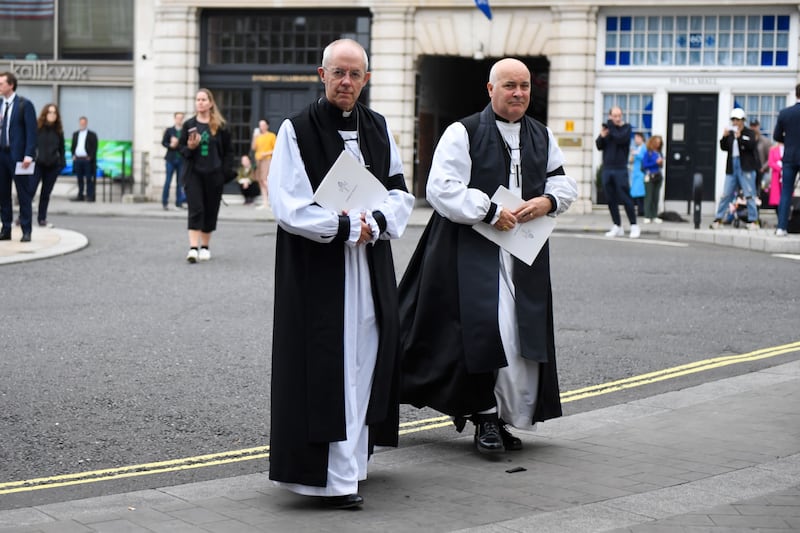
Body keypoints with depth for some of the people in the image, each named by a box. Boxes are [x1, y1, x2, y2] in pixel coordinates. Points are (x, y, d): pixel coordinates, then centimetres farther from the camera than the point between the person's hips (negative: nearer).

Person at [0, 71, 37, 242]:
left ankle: (26, 231, 3)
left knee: (24, 194, 0)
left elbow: (31, 131, -9)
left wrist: (28, 155, -15)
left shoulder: (24, 104, -5)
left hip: (18, 155, -6)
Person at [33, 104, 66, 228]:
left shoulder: (58, 130, 8)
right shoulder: (36, 127, -3)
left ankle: (42, 219, 14)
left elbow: (61, 148, 14)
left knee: (46, 193, 8)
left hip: (52, 166, 3)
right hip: (37, 164, -3)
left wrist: (62, 162, 6)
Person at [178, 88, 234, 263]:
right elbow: (181, 148, 8)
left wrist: (225, 171, -3)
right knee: (195, 210, -10)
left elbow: (228, 150, 5)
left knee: (211, 211, 7)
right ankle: (193, 248, -16)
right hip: (194, 173, -1)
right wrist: (190, 147, -14)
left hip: (214, 175, 1)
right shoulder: (189, 125, 4)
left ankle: (205, 246, 20)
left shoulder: (220, 126, 2)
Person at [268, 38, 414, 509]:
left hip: (370, 267, 6)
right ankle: (336, 477, -4)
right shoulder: (298, 130, -6)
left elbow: (401, 192, 10)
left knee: (364, 360, 8)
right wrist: (346, 227, -17)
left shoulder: (378, 128, 10)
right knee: (326, 366, -6)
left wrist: (377, 222, -10)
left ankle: (354, 458, 20)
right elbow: (288, 206, -13)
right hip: (317, 268, -5)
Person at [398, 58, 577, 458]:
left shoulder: (542, 137, 14)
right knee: (482, 330, -14)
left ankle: (507, 415, 15)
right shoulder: (463, 133, -4)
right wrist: (490, 212, -16)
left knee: (522, 332, 4)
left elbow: (564, 183, 20)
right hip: (474, 253, -5)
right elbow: (441, 188, -11)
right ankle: (485, 415, -7)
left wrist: (548, 200, -3)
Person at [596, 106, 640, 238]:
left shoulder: (626, 127, -1)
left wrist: (611, 127, -11)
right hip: (607, 169, 5)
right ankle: (617, 227, 13)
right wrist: (602, 136, -11)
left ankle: (634, 226, 1)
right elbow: (599, 146, 7)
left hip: (620, 169, -5)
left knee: (625, 198, -6)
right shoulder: (607, 127, 12)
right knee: (611, 200, 6)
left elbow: (620, 139, -19)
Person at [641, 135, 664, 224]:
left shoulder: (659, 153, 9)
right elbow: (644, 165, -10)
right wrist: (656, 163, -13)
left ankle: (655, 216, 9)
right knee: (648, 196, -5)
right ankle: (647, 216, -3)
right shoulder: (648, 153, -6)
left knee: (656, 197, 6)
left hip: (658, 176, 5)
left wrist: (661, 163, -3)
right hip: (650, 176, -5)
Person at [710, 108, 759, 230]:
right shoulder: (730, 133, 12)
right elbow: (724, 147, 6)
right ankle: (718, 220, 7)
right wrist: (724, 137, -10)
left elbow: (751, 145, -14)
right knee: (726, 194, 4)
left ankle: (753, 221, 2)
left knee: (749, 195, -3)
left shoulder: (749, 133, 1)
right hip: (732, 167, 4)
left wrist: (740, 137, -24)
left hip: (746, 168, -4)